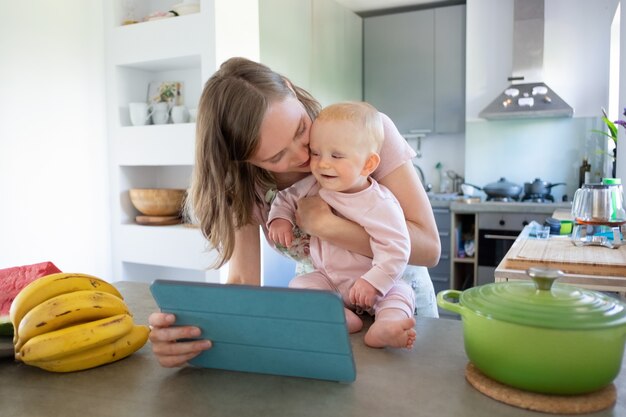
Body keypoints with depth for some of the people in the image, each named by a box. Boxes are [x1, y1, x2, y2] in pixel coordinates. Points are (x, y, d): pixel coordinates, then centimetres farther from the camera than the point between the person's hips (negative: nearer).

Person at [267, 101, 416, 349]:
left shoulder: (380, 205, -21)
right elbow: (286, 198, 10)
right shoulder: (312, 186, -7)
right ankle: (342, 318, -38)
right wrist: (280, 218, -11)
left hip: (368, 283, -3)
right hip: (325, 278, 3)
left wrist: (373, 282, -31)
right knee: (299, 285, -21)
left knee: (400, 292, -24)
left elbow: (396, 250, -22)